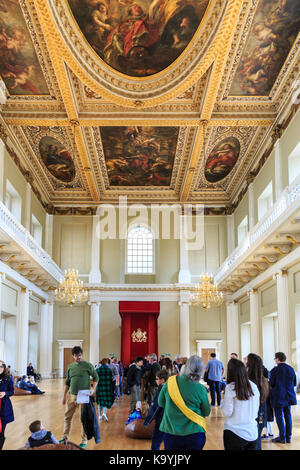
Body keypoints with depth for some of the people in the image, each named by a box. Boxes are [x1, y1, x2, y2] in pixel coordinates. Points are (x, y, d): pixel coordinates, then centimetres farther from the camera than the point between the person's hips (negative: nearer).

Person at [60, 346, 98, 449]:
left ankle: (84, 441, 15)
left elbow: (95, 377, 4)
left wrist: (93, 389, -10)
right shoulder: (70, 367, 9)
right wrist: (64, 396, 14)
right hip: (71, 395, 4)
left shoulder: (88, 365, -5)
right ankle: (65, 438, 27)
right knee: (67, 417, 11)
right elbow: (67, 382, 16)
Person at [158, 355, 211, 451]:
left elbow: (161, 403, 2)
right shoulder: (200, 389, -15)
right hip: (194, 433, -1)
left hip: (170, 432, 1)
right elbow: (206, 412, -2)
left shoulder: (170, 382, -10)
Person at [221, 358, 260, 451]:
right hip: (252, 433, 4)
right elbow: (256, 410, 9)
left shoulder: (230, 388, -15)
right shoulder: (254, 386, -1)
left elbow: (227, 412, -11)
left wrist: (223, 400, 3)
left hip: (234, 433, -4)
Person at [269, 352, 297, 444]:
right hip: (289, 396, 6)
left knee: (279, 416, 3)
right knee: (288, 416, 12)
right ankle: (288, 437, 16)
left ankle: (282, 438, 5)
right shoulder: (291, 369, 3)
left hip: (278, 397, -6)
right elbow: (294, 383, 10)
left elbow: (271, 384, -13)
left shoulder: (275, 370, -15)